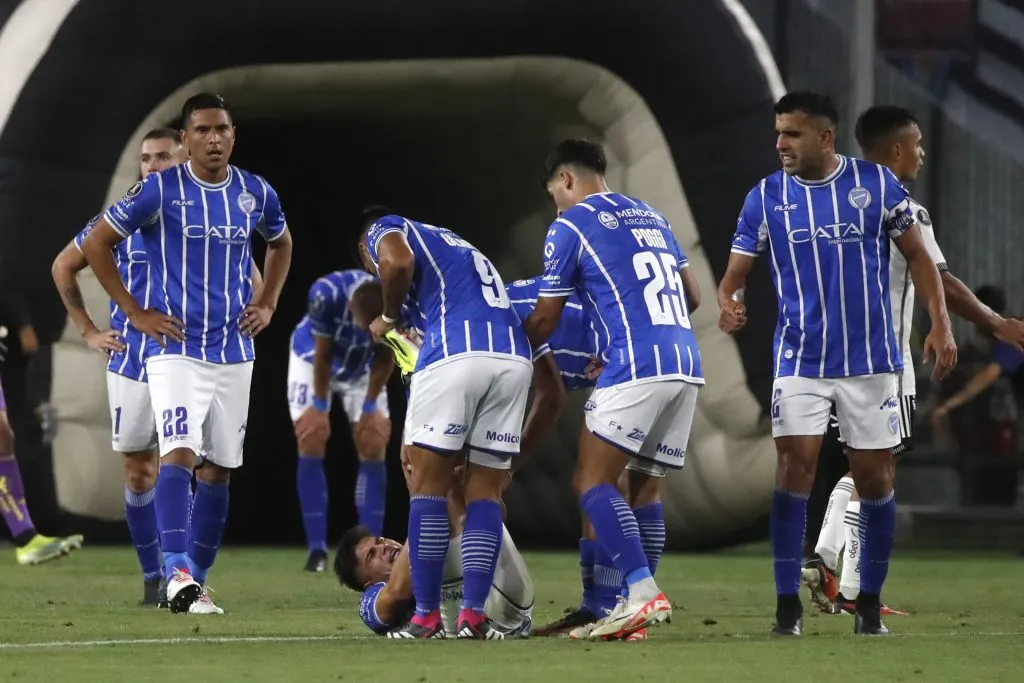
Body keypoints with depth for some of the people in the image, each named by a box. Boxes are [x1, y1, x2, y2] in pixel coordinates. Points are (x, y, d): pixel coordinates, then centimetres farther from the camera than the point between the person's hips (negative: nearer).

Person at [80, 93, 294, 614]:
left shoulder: (256, 194, 5)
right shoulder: (159, 191, -8)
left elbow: (281, 243, 26)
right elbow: (96, 243, -2)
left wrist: (267, 303, 12)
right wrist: (135, 313, -6)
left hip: (234, 352, 5)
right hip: (176, 350, -5)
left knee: (218, 469, 7)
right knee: (179, 453, -21)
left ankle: (196, 581, 15)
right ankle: (178, 571, -31)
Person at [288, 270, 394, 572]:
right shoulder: (327, 295, -40)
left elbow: (383, 361, -15)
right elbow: (322, 355, -24)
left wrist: (369, 408, -9)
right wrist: (320, 406, -15)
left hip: (363, 368, 2)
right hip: (314, 358, -2)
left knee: (374, 447, -7)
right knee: (311, 444, -11)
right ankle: (317, 549, -8)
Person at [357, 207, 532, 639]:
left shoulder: (384, 230, 18)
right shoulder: (459, 247, 37)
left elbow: (398, 262, -11)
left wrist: (388, 318, 8)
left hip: (455, 355, -6)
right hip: (515, 357, 6)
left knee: (428, 485, 5)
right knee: (485, 491, 12)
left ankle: (427, 616, 5)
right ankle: (473, 615, 6)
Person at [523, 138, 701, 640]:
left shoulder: (569, 226, 3)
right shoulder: (650, 216, 24)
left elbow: (545, 321, 6)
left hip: (638, 367, -7)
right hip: (686, 363, 8)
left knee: (592, 482, -8)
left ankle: (643, 593, -24)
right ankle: (636, 606, 4)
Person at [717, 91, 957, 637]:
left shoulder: (876, 184, -3)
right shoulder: (765, 198, -2)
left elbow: (916, 255, 4)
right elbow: (735, 273, -1)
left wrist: (939, 324, -5)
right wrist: (728, 303, -24)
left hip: (870, 359, 0)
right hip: (800, 360, 0)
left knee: (875, 478, 4)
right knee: (794, 469, -11)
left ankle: (870, 604, 17)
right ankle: (788, 605, -4)